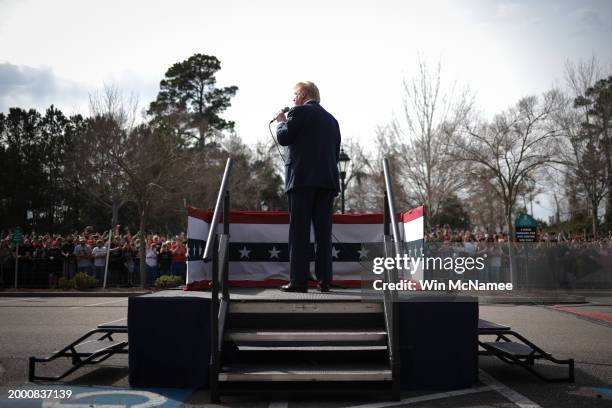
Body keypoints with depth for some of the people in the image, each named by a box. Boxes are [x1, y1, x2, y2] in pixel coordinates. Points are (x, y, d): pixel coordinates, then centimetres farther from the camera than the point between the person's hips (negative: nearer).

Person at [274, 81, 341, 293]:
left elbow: (283, 138, -3)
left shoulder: (299, 112, 0)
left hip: (303, 179, -6)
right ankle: (324, 281, 5)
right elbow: (335, 153, 18)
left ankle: (298, 281, -6)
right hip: (327, 180, 6)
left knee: (299, 231, -4)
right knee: (324, 232, 5)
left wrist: (281, 122, 15)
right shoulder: (332, 119, 19)